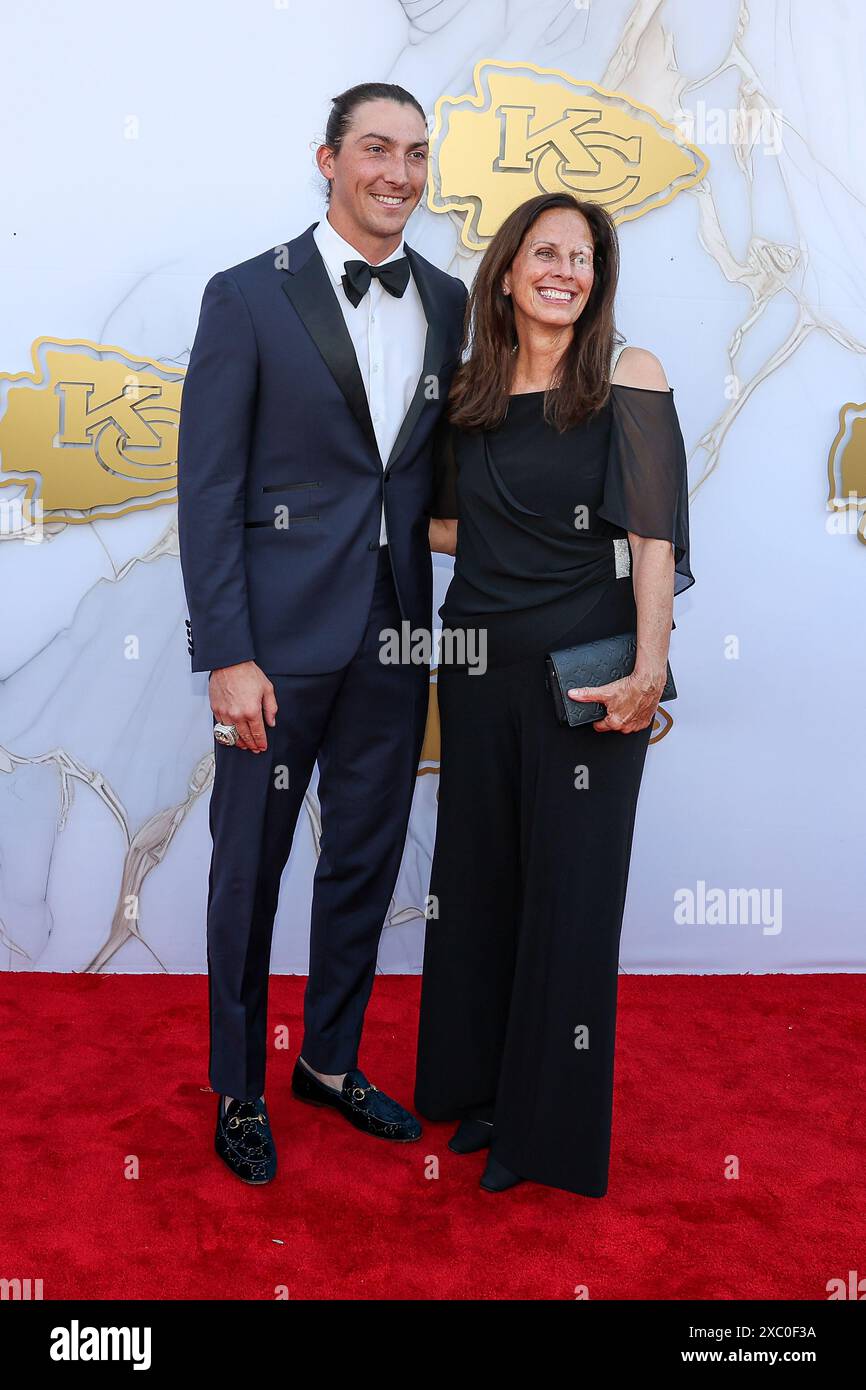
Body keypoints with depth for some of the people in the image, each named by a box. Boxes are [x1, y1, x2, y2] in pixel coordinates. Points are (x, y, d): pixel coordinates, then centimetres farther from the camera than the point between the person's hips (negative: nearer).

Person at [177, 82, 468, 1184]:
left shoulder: (449, 302, 8)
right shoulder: (247, 297, -5)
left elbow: (444, 464, 12)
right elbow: (207, 487, -8)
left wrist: (431, 616, 2)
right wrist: (226, 654, -14)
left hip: (395, 635, 5)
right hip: (281, 636, -4)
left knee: (367, 860, 15)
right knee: (249, 867, 8)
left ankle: (330, 1061, 36)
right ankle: (238, 1091, 29)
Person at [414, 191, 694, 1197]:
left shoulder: (628, 378, -4)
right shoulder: (470, 394, 9)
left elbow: (655, 536, -11)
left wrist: (649, 669, -18)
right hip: (481, 658, 5)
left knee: (569, 883, 4)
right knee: (476, 874, 13)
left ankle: (549, 1122, 23)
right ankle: (481, 1084, 34)